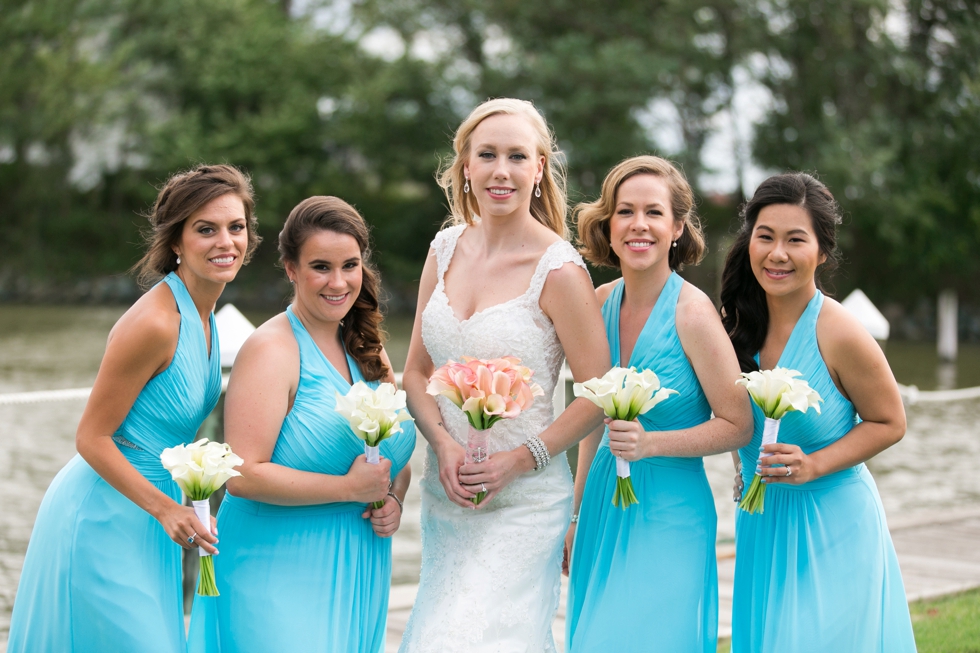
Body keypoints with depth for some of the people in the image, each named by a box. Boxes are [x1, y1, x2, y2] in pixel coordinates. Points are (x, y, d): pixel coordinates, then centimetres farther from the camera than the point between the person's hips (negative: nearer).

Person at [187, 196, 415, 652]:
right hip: (278, 573, -7)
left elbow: (399, 455, 18)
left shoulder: (367, 349, 10)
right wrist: (350, 487, -20)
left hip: (356, 574, 7)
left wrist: (393, 500, -3)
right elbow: (244, 475, -20)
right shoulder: (270, 350, -12)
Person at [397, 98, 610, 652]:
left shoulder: (558, 269, -14)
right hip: (445, 490, 6)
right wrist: (443, 445, -8)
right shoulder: (448, 248, 4)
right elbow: (417, 370, 9)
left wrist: (517, 461, -16)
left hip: (522, 500, -6)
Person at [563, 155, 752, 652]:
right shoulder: (601, 303, 3)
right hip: (604, 504, 6)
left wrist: (650, 443, -20)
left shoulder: (692, 313, -15)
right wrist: (574, 514, 18)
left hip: (668, 517, -6)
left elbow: (738, 425, -9)